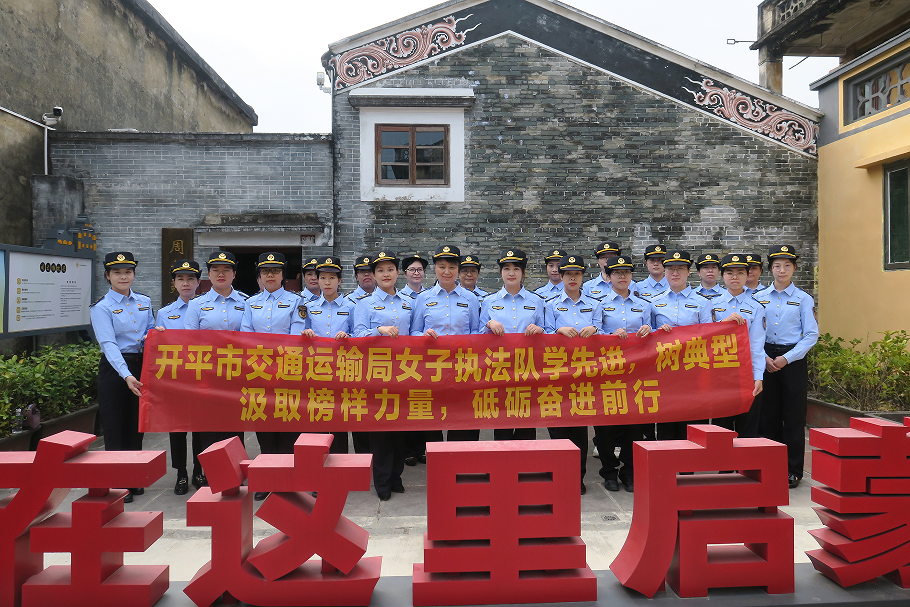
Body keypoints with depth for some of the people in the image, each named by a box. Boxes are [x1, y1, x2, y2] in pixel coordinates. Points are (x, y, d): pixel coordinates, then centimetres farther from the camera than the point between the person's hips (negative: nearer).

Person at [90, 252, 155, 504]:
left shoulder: (144, 302, 10)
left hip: (142, 366, 5)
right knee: (115, 426, 1)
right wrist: (126, 375, -30)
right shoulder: (101, 307, -7)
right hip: (114, 369, -5)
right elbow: (108, 344, -18)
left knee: (137, 425, 12)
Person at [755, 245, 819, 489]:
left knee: (794, 416, 2)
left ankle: (793, 471, 12)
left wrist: (786, 358, -11)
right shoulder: (759, 298, 6)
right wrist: (765, 358, -7)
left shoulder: (803, 299, 2)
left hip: (794, 361, -1)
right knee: (768, 414, 5)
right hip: (766, 359, 2)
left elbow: (811, 335, -2)